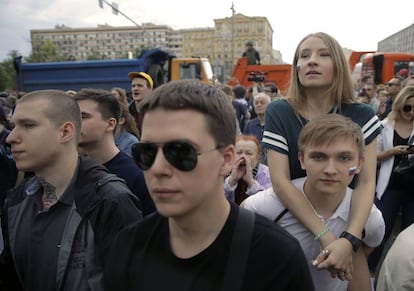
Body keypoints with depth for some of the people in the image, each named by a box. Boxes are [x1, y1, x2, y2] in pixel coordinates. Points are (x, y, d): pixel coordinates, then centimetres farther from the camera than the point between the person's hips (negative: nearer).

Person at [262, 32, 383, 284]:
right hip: (291, 222, -1)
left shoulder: (362, 116, -11)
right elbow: (280, 181, -23)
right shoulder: (278, 113, -15)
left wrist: (350, 239, -31)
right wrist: (326, 237, -30)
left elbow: (367, 183, -16)